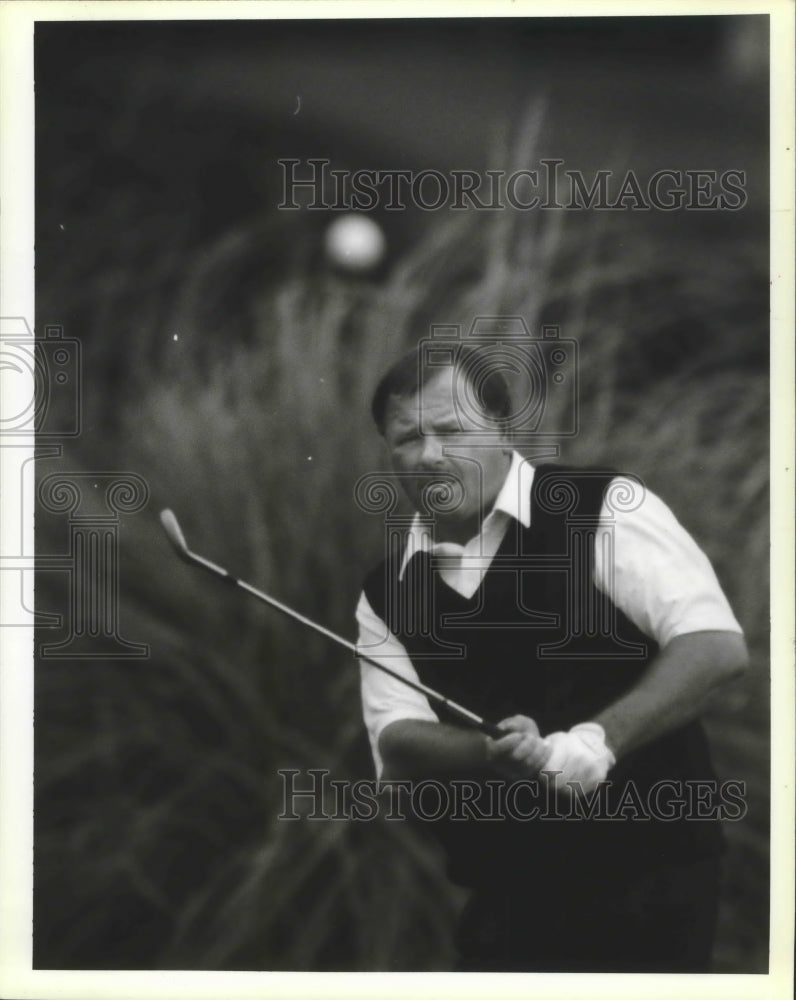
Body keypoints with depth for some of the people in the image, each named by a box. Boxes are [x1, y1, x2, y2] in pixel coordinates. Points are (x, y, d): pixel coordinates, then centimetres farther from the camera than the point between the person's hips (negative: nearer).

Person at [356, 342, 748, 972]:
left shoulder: (606, 511, -6)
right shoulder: (387, 596, 8)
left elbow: (717, 647, -14)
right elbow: (397, 744, 1)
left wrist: (597, 739, -26)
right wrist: (493, 753, -20)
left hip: (649, 882, -4)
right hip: (506, 898, 5)